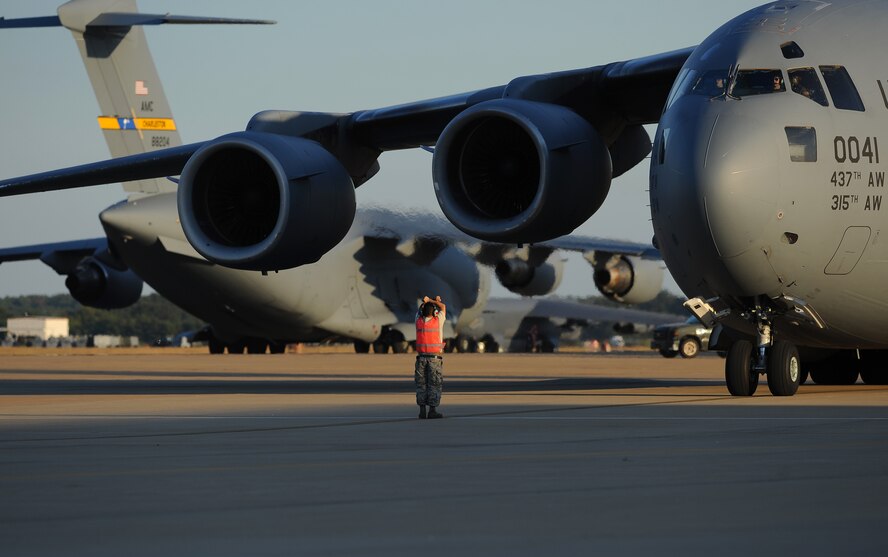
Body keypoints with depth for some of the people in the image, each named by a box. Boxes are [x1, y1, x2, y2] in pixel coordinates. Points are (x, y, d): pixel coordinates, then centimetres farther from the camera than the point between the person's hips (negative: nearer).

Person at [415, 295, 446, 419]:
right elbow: (443, 307, 13)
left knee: (421, 384, 7)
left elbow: (420, 309, 24)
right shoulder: (438, 321, -6)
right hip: (435, 357, -3)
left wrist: (427, 301, 30)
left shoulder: (418, 321, 1)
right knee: (435, 384, 1)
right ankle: (432, 411, -4)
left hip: (421, 357, 3)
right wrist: (430, 301, 17)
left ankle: (422, 411, 2)